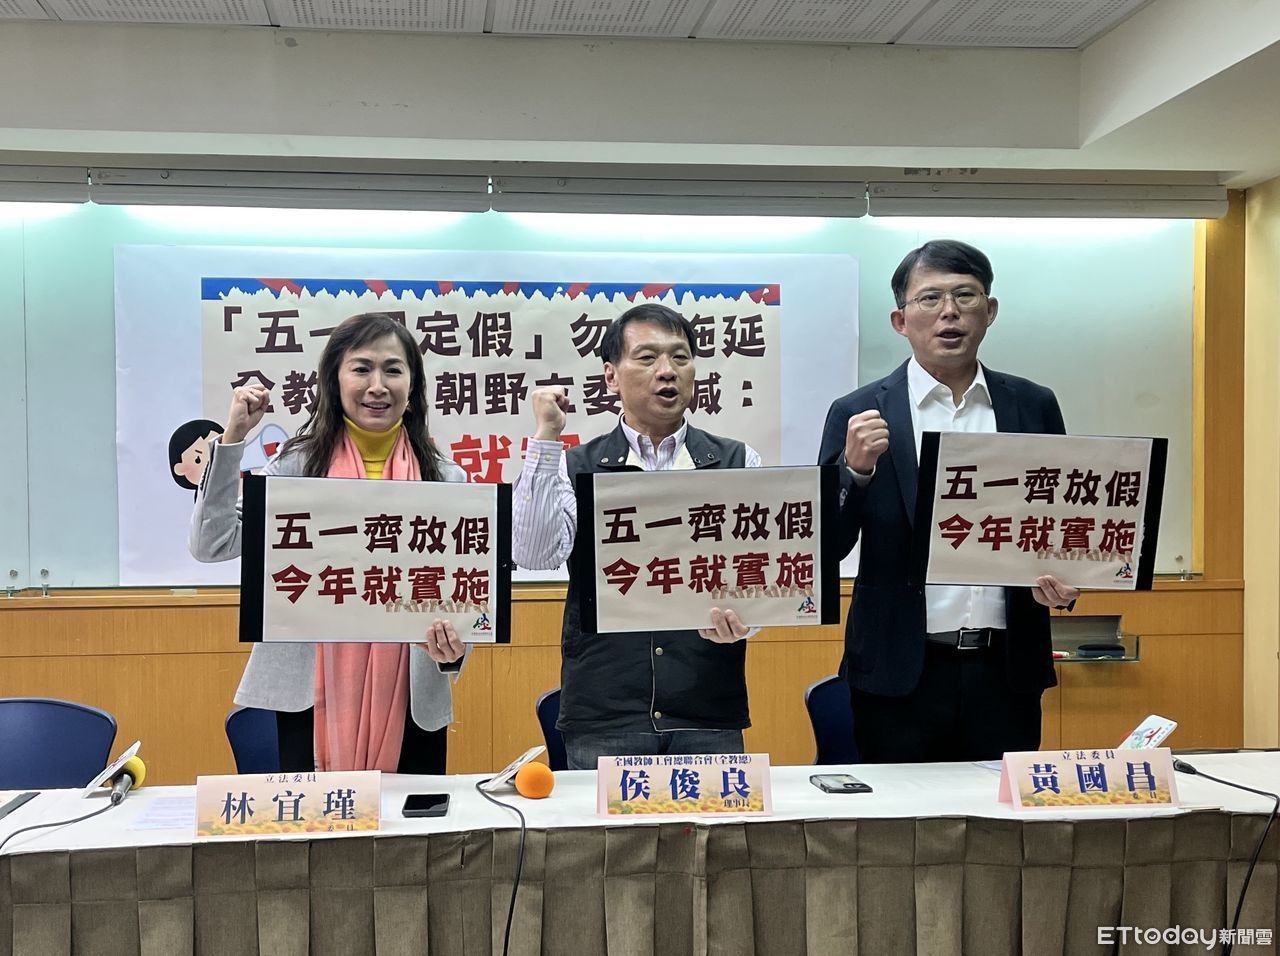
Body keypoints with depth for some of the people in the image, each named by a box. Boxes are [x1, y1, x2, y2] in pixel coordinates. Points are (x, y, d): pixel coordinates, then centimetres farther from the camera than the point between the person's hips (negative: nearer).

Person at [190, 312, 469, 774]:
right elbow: (211, 544, -7)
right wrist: (233, 437, -10)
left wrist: (452, 651, -13)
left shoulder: (445, 479, 6)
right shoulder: (299, 464, 2)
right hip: (311, 699, -1)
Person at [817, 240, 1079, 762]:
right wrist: (855, 468, -20)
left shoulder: (1033, 406, 7)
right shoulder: (859, 415, -1)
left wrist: (1063, 581, -6)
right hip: (901, 677, -2)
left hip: (1007, 672, 2)